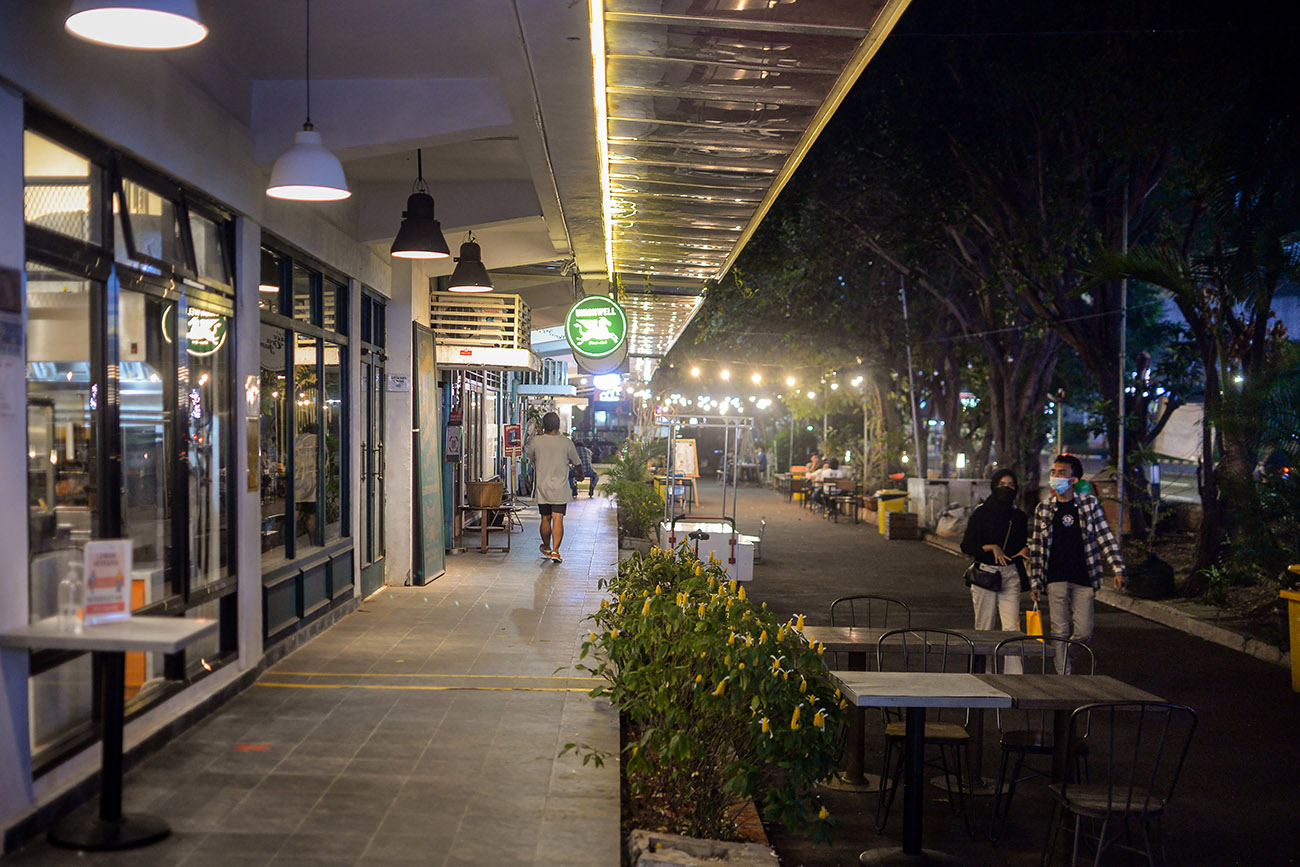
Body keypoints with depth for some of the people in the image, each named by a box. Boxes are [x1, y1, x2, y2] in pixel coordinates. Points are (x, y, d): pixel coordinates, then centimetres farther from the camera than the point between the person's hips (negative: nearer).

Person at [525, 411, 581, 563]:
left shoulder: (536, 441, -6)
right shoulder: (566, 442, -8)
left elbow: (528, 456, 14)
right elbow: (577, 463, 6)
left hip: (542, 488, 2)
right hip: (560, 489, -2)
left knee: (545, 519, 14)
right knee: (558, 519, -4)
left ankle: (547, 548, 30)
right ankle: (555, 551, -13)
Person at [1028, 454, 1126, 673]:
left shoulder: (1090, 503, 4)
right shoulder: (1043, 509, 7)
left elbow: (1106, 538, 3)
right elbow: (1036, 548, 10)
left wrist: (1118, 569, -7)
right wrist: (1035, 583, 5)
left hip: (1083, 579, 0)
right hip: (1056, 579, 0)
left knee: (1083, 633, -2)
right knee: (1060, 633, -4)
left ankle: (1064, 659, 25)